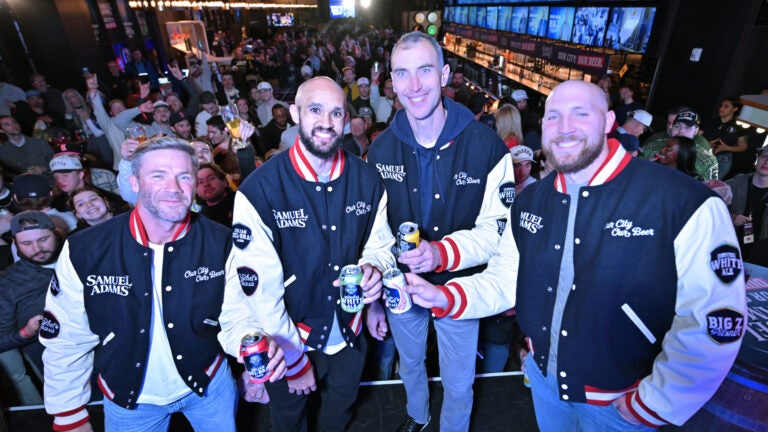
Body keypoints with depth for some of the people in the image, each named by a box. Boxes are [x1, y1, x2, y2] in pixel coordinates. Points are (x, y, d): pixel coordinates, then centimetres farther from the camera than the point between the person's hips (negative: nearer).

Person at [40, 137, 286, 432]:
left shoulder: (222, 244, -19)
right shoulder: (83, 252, -18)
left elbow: (234, 318, -15)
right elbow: (67, 342, -8)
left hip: (209, 384, 0)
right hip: (128, 400, 1)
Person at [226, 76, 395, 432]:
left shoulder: (368, 180, -12)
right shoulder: (259, 190, -24)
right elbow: (259, 287, -20)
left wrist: (373, 268, -22)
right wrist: (295, 360, -13)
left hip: (349, 334, 3)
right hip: (289, 341, -3)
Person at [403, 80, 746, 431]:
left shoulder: (684, 204, -22)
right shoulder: (529, 203, -4)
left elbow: (714, 322, -20)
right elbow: (505, 279, 0)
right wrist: (447, 297, -17)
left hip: (617, 402, -4)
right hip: (544, 377, 4)